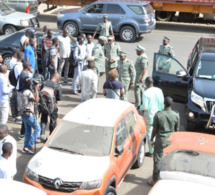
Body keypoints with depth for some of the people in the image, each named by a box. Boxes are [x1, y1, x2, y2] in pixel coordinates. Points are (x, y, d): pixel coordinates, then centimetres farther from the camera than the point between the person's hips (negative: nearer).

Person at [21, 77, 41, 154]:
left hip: (24, 114, 10)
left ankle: (25, 147, 17)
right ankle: (29, 146, -6)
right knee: (37, 129, -2)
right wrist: (36, 90, -19)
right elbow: (36, 100, -26)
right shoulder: (28, 92, -19)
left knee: (28, 131, 15)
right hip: (29, 114, -10)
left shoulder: (24, 92, 12)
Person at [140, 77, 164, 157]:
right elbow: (162, 102, 4)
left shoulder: (145, 93, -21)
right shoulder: (159, 90, -4)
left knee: (149, 133, 7)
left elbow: (145, 107, -21)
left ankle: (151, 152, 14)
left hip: (149, 116, -5)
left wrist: (140, 107, 0)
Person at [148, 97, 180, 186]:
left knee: (157, 160, 6)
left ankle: (155, 180, 14)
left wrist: (151, 139, 5)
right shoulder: (176, 115, -6)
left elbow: (155, 129, -8)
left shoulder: (158, 114, -13)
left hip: (160, 140, -2)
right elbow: (177, 130, 3)